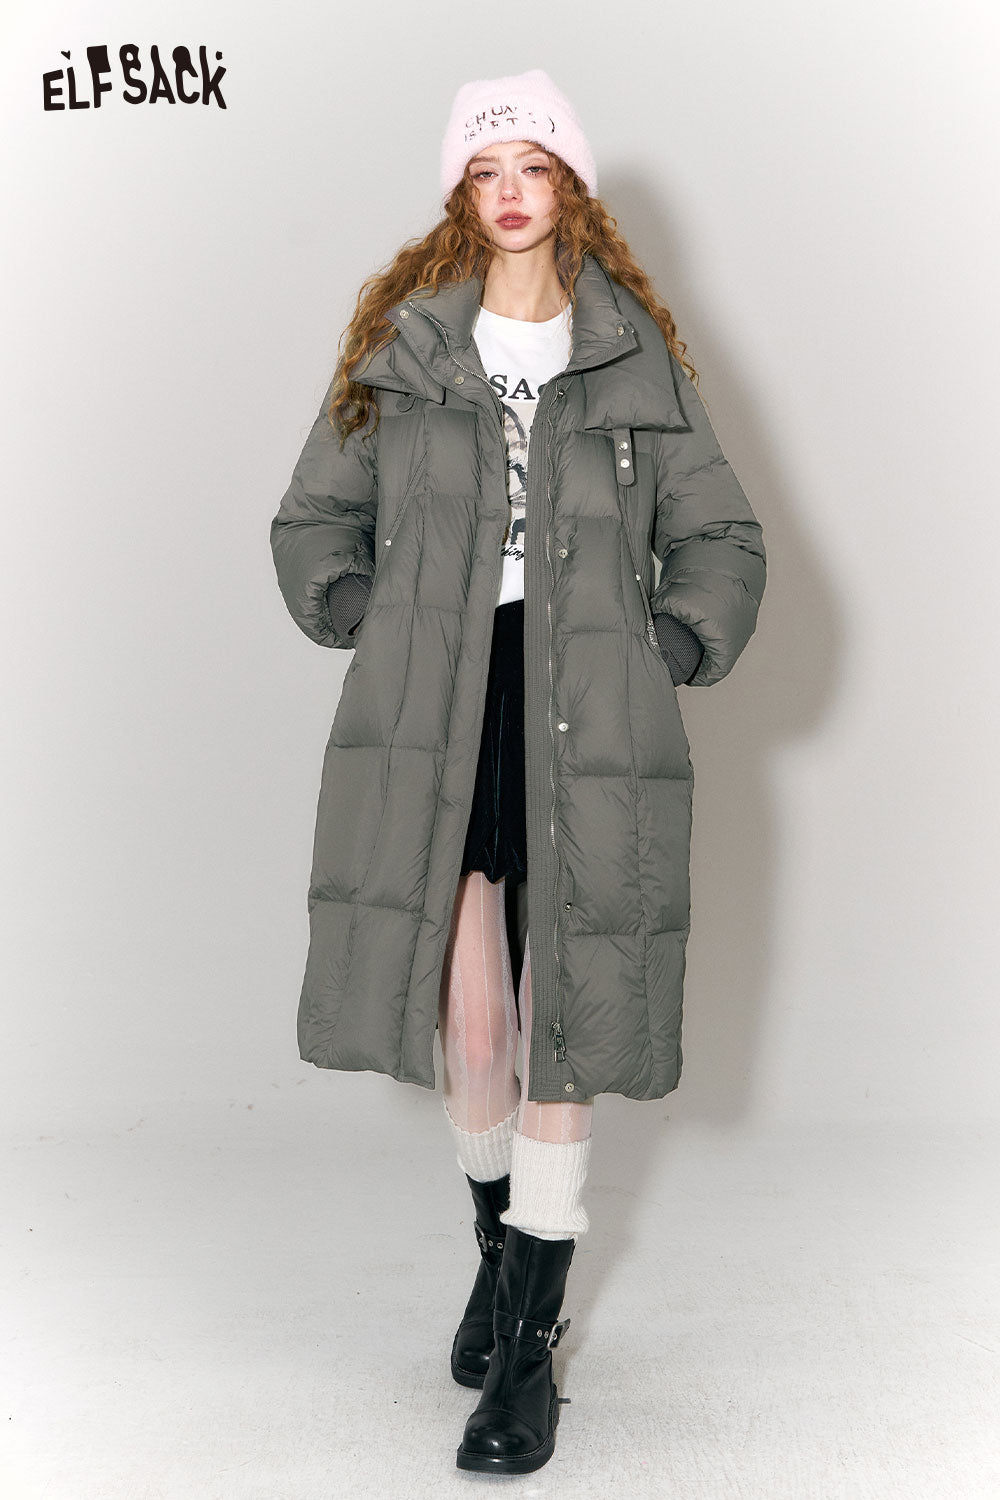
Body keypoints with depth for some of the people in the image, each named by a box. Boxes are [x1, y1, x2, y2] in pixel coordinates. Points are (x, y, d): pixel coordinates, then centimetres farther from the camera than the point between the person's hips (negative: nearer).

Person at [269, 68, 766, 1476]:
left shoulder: (638, 358, 7)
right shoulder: (400, 347, 8)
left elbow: (724, 540, 13)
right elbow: (313, 522, 15)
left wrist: (673, 647, 0)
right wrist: (366, 622, 1)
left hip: (588, 728, -1)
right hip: (434, 727, 1)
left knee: (564, 1032, 1)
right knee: (468, 1027, 6)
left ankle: (529, 1350, 12)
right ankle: (498, 1248, 35)